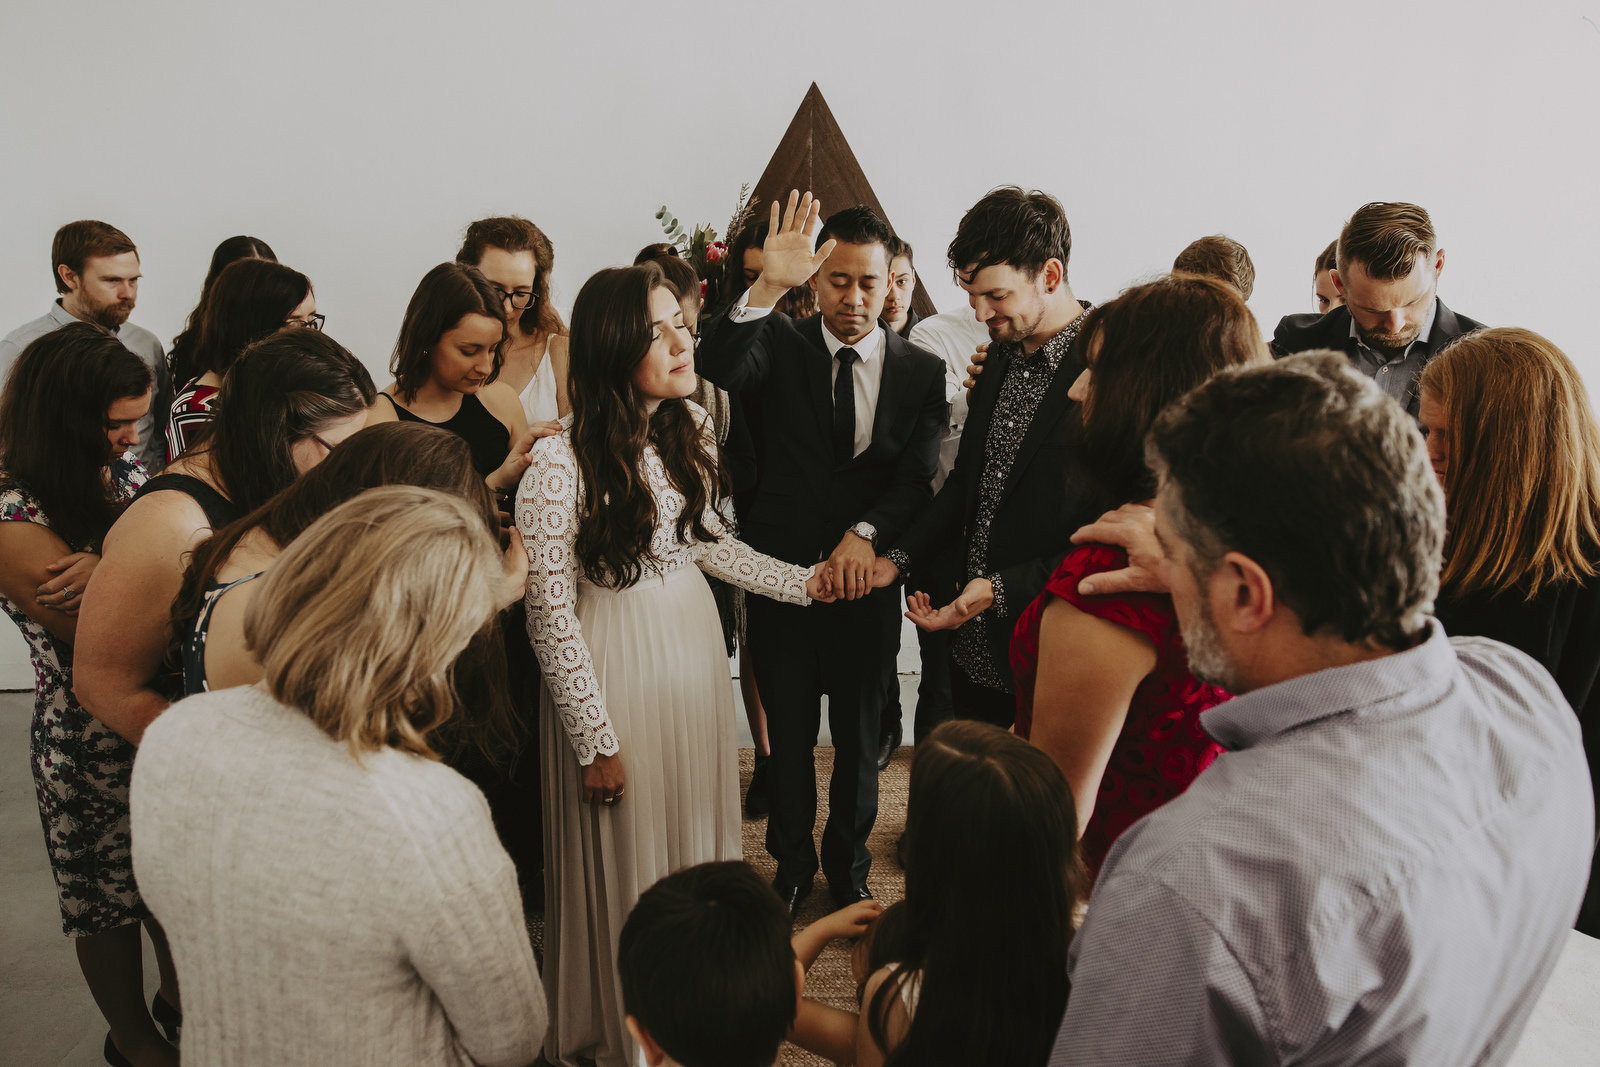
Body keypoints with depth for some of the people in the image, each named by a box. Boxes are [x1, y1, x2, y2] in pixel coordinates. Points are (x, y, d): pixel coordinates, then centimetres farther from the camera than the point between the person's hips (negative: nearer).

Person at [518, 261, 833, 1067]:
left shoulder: (689, 427, -2)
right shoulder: (559, 464, -23)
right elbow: (550, 619, -17)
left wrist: (804, 581, 4)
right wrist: (595, 741, -13)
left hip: (694, 652, 6)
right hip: (612, 669, -6)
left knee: (697, 831, 19)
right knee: (624, 858, 10)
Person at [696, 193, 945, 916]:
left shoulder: (921, 372, 1)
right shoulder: (783, 346, -2)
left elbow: (917, 478, -7)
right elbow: (719, 366, -24)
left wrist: (866, 532, -23)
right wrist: (768, 286, -36)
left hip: (866, 579, 1)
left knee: (858, 740, 16)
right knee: (789, 739, 15)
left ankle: (848, 869, 38)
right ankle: (792, 866, 37)